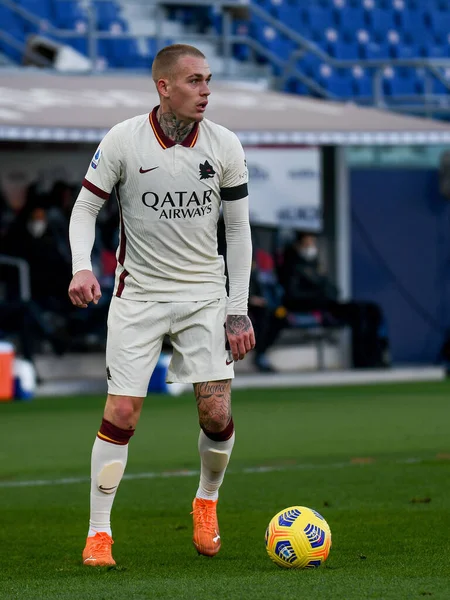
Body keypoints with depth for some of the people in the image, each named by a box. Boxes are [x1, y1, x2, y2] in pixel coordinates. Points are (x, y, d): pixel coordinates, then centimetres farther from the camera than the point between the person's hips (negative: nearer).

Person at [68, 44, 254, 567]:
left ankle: (207, 503, 22)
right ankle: (99, 532, 5)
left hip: (204, 294, 2)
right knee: (121, 414, -8)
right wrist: (81, 267, -17)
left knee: (217, 414, -7)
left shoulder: (225, 145, -2)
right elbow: (86, 207, 1)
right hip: (139, 293, -2)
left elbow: (238, 228, 5)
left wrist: (238, 308, 2)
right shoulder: (123, 140, -9)